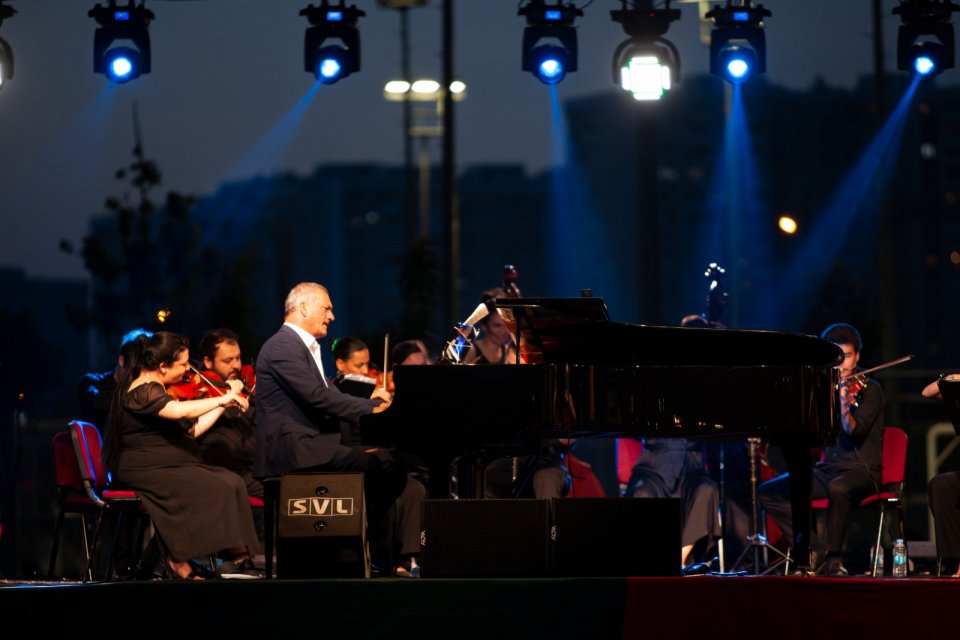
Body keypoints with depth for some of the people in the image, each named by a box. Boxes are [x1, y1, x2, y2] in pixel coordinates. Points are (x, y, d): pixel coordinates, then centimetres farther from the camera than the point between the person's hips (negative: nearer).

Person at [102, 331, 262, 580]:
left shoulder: (156, 389, 18)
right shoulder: (142, 391, -14)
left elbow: (192, 430, 19)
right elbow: (181, 411, -32)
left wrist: (224, 404, 16)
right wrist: (223, 399, -23)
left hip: (169, 466, 10)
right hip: (145, 472, -10)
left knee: (232, 482, -10)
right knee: (216, 488, -24)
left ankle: (238, 557, -18)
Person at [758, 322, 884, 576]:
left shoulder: (869, 389, -4)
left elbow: (855, 430, -20)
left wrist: (845, 408, -40)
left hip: (863, 470, -6)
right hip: (827, 468, 6)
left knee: (838, 487, -40)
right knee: (767, 492, -8)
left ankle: (833, 559, -25)